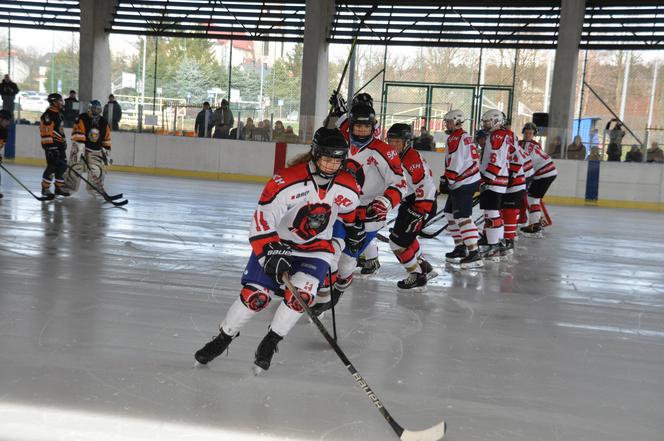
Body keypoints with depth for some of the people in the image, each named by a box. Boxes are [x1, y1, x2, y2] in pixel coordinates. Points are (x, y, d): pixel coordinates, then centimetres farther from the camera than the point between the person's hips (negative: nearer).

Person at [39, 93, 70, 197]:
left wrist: (64, 141, 24)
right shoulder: (48, 115, -16)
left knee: (62, 166, 8)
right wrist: (49, 147, -23)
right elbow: (46, 132, -21)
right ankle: (45, 188, 0)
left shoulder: (59, 114, 15)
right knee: (52, 166, -11)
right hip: (51, 144, -9)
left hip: (60, 144, 9)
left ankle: (59, 187, 17)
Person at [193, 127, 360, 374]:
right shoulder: (286, 183, -27)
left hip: (316, 249, 2)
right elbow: (261, 222, -27)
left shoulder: (348, 188, -12)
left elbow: (347, 215, 12)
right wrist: (270, 253, -35)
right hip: (276, 243, -2)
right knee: (255, 295, -7)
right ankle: (223, 339, 17)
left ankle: (270, 343, 0)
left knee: (300, 294, -21)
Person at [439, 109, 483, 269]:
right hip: (471, 180, 11)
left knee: (462, 217, -14)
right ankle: (460, 247, 22)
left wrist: (446, 180, -16)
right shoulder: (466, 137, 20)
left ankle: (474, 254, -18)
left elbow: (454, 163, -20)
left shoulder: (455, 138, -13)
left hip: (463, 184, -11)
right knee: (450, 212, 18)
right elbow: (475, 158, 24)